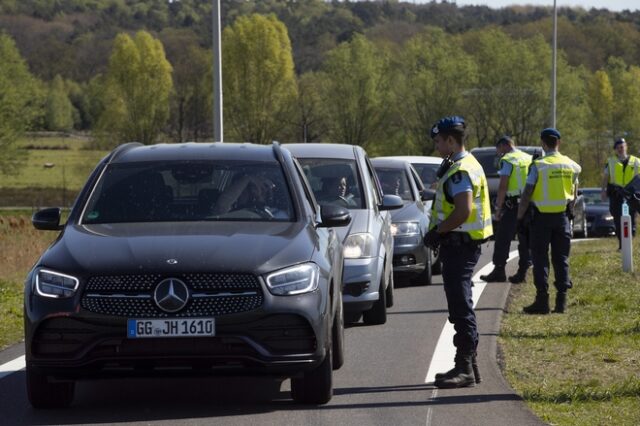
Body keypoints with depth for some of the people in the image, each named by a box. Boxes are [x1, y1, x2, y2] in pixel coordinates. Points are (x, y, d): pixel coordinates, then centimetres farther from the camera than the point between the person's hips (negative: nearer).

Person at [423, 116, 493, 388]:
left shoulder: (461, 171, -17)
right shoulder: (461, 166, 17)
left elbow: (463, 211, -27)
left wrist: (437, 231, -16)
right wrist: (438, 231, 12)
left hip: (460, 245, -11)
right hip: (459, 244, 11)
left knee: (461, 307, -10)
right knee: (460, 307, 16)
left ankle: (465, 369, -11)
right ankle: (468, 366, 22)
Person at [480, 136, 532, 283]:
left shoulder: (507, 160, -7)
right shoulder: (529, 159, 14)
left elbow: (503, 186, -13)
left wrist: (498, 208, -9)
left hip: (513, 205, -7)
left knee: (503, 239, 0)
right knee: (525, 240, 10)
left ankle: (499, 271, 0)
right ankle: (522, 272, 9)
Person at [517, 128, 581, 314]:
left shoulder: (538, 166, -11)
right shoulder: (570, 165, 3)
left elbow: (527, 194, -11)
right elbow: (574, 192, 11)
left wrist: (520, 216, -4)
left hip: (542, 217, -4)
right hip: (562, 216, 4)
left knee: (540, 257, 2)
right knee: (561, 258, 9)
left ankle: (542, 299, -4)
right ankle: (561, 300, 5)